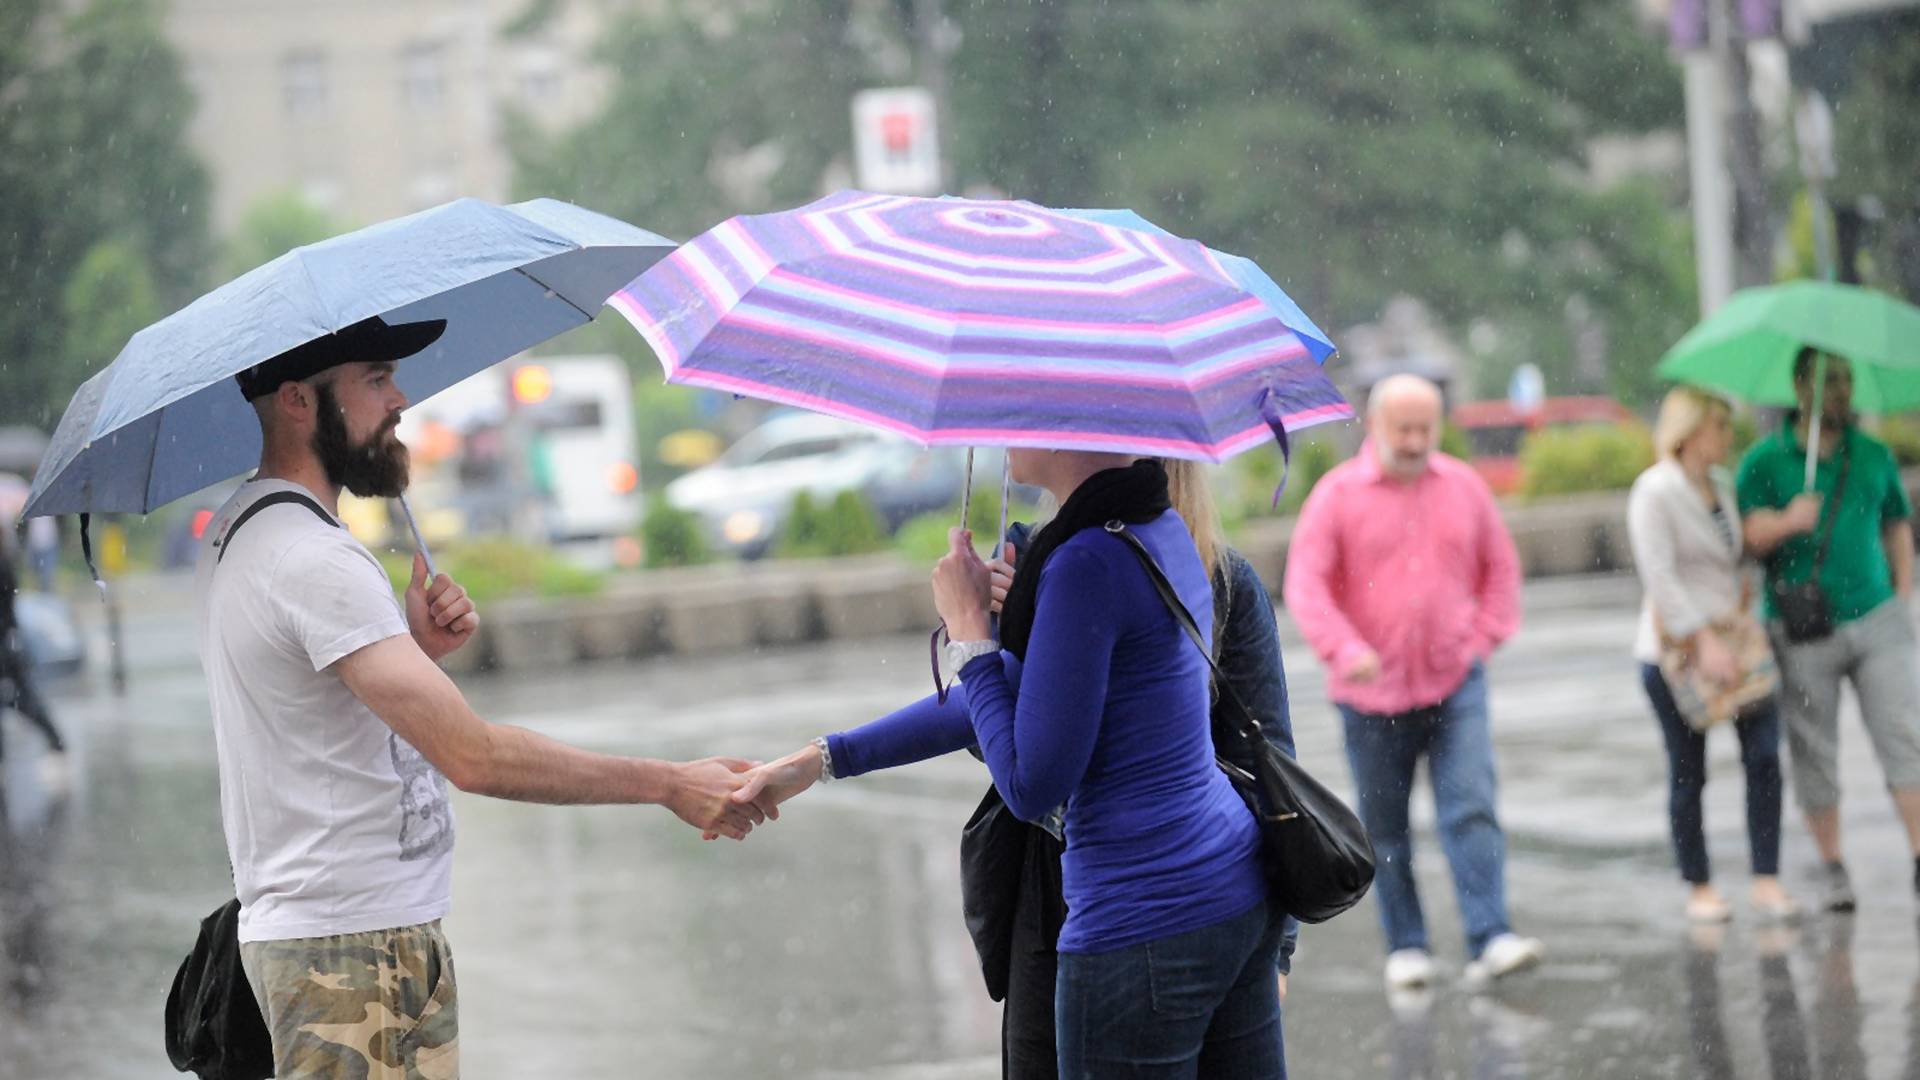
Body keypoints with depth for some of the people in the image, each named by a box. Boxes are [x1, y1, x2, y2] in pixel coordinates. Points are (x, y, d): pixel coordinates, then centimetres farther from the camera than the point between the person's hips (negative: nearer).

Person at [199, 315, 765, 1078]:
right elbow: (472, 755, -24)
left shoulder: (237, 532, 16)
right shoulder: (313, 559, -18)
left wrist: (414, 650, 4)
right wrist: (670, 785, -18)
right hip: (349, 954, -10)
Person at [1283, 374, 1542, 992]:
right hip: (1373, 690, -1)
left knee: (1472, 809, -12)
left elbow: (1499, 565, 19)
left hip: (1456, 684, 1)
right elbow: (1306, 585, -9)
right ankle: (1406, 948, 18)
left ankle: (1490, 941, -18)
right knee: (1385, 829, 7)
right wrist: (1344, 648, -23)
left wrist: (1486, 636, 7)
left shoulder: (1462, 488, 7)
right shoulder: (1337, 495, -3)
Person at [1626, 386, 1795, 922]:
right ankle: (1699, 888, 15)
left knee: (1764, 754, -8)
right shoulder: (1654, 490, -10)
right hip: (1676, 649, -6)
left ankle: (1767, 882, -5)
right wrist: (1705, 641, -21)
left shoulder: (1723, 484, 12)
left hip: (1730, 643, 6)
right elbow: (1659, 577, -17)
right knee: (1688, 773, 3)